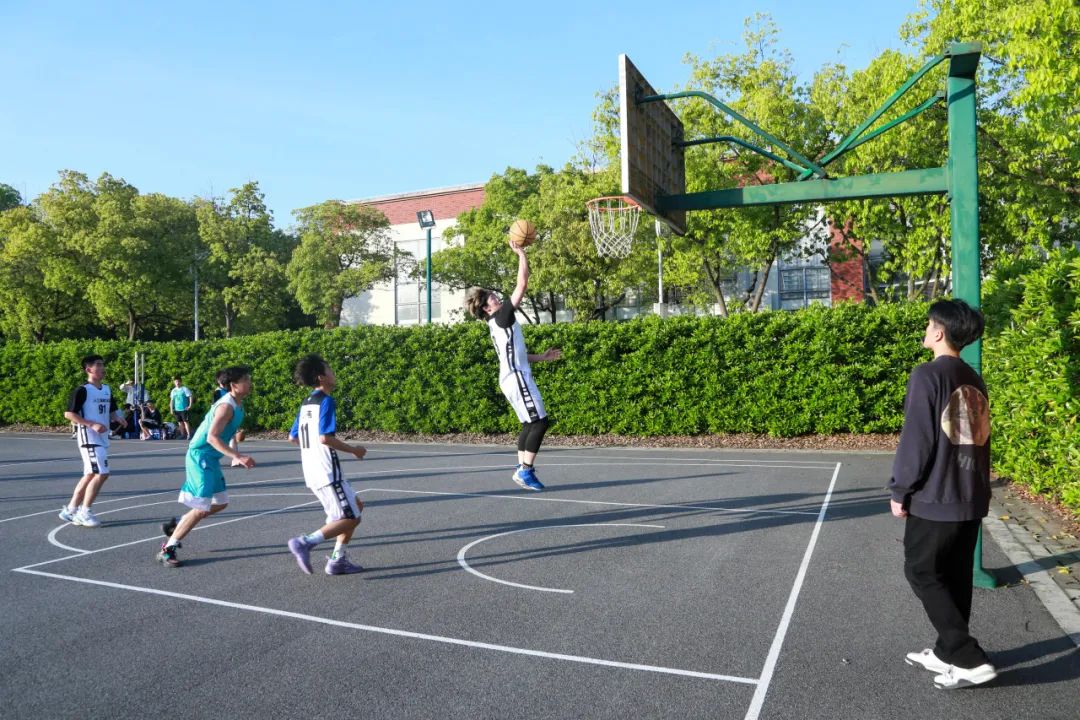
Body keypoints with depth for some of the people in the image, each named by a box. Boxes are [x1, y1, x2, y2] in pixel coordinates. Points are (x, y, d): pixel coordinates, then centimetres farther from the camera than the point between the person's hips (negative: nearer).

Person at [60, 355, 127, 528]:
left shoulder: (107, 389, 12)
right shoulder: (82, 390, -11)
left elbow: (111, 411, 23)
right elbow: (69, 414, -14)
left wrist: (118, 418, 0)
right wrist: (92, 424, -21)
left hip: (102, 438, 8)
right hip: (88, 437, -8)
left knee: (91, 475, 13)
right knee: (101, 473, -14)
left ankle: (70, 510, 24)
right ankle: (84, 512, -2)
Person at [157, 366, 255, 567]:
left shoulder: (238, 405, 8)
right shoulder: (227, 406, -22)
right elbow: (212, 437, -31)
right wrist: (238, 457, -36)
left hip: (211, 459, 10)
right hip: (200, 456, -10)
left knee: (220, 503, 16)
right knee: (201, 509, -10)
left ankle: (175, 525, 28)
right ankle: (167, 549, 1)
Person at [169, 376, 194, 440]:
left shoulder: (184, 389, -4)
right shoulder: (173, 391, 12)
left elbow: (190, 397, -8)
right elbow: (172, 400, 16)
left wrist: (190, 406, -14)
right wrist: (171, 409, 10)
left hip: (184, 409, -6)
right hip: (177, 409, 6)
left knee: (185, 422, -10)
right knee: (180, 423, 8)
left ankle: (189, 435, -10)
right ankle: (183, 435, 16)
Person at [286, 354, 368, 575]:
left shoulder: (306, 404, 13)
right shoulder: (326, 401, -13)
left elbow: (293, 437, 18)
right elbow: (325, 437, -23)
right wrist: (353, 449, -11)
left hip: (313, 472, 9)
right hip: (327, 472, -9)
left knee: (356, 507, 17)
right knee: (349, 518, -3)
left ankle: (338, 560, 15)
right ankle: (305, 542, -12)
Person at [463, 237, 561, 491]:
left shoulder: (497, 325, 17)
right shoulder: (502, 317, -10)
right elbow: (522, 285, -14)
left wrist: (541, 357, 26)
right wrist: (521, 254, -10)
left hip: (514, 377, 10)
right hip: (517, 377, -10)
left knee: (530, 424, 12)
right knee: (540, 421, -8)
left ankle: (522, 469, 13)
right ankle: (526, 471, -7)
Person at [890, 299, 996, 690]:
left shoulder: (927, 374, -15)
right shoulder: (974, 380, 10)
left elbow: (915, 439, -17)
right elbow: (980, 438, 16)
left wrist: (900, 491, -8)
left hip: (935, 497, -8)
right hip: (971, 496, 8)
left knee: (922, 573, 4)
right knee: (955, 576, 15)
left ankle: (970, 659, 1)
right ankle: (947, 651, 26)